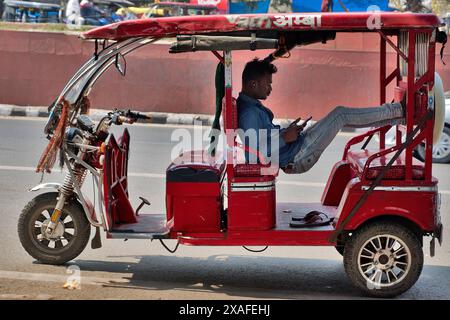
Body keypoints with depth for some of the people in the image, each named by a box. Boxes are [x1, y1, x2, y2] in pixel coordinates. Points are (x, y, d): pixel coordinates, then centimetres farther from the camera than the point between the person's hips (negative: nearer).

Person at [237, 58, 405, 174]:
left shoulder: (250, 105, 6)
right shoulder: (249, 113, -26)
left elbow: (266, 135, 18)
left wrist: (285, 132, 6)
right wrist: (284, 138, -23)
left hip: (295, 148, 10)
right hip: (296, 159, -10)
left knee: (340, 115, 13)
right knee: (340, 114, -5)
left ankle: (399, 113, 21)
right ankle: (398, 111, 10)